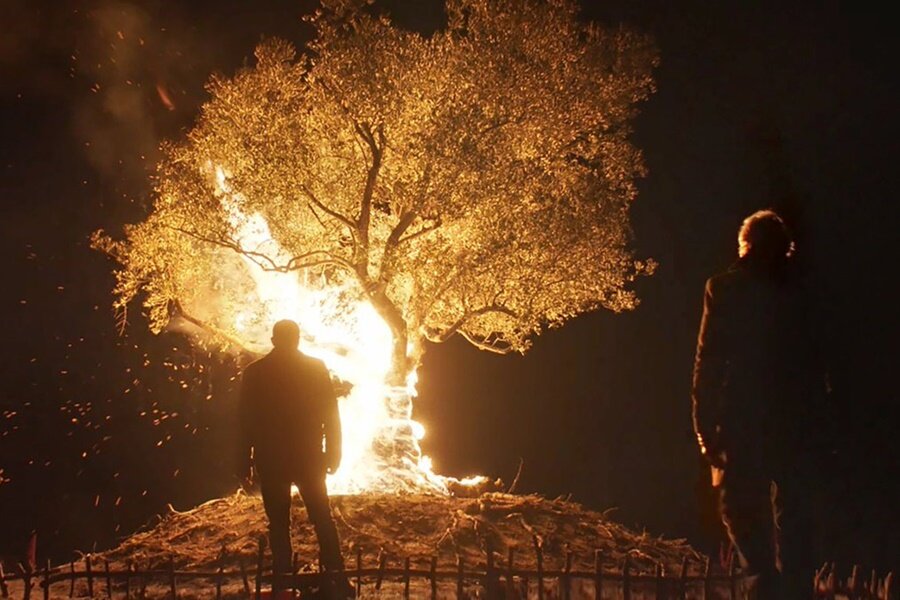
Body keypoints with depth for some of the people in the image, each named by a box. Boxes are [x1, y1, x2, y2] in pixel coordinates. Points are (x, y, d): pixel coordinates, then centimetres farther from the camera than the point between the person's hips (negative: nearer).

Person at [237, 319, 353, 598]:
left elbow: (245, 420, 0)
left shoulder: (254, 373, -2)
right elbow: (330, 415, -3)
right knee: (322, 517, 10)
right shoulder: (316, 368, -3)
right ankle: (337, 577, 3)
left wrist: (245, 458, 7)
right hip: (309, 457, 1)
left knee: (278, 522, 6)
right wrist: (333, 451, 4)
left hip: (270, 459, 0)